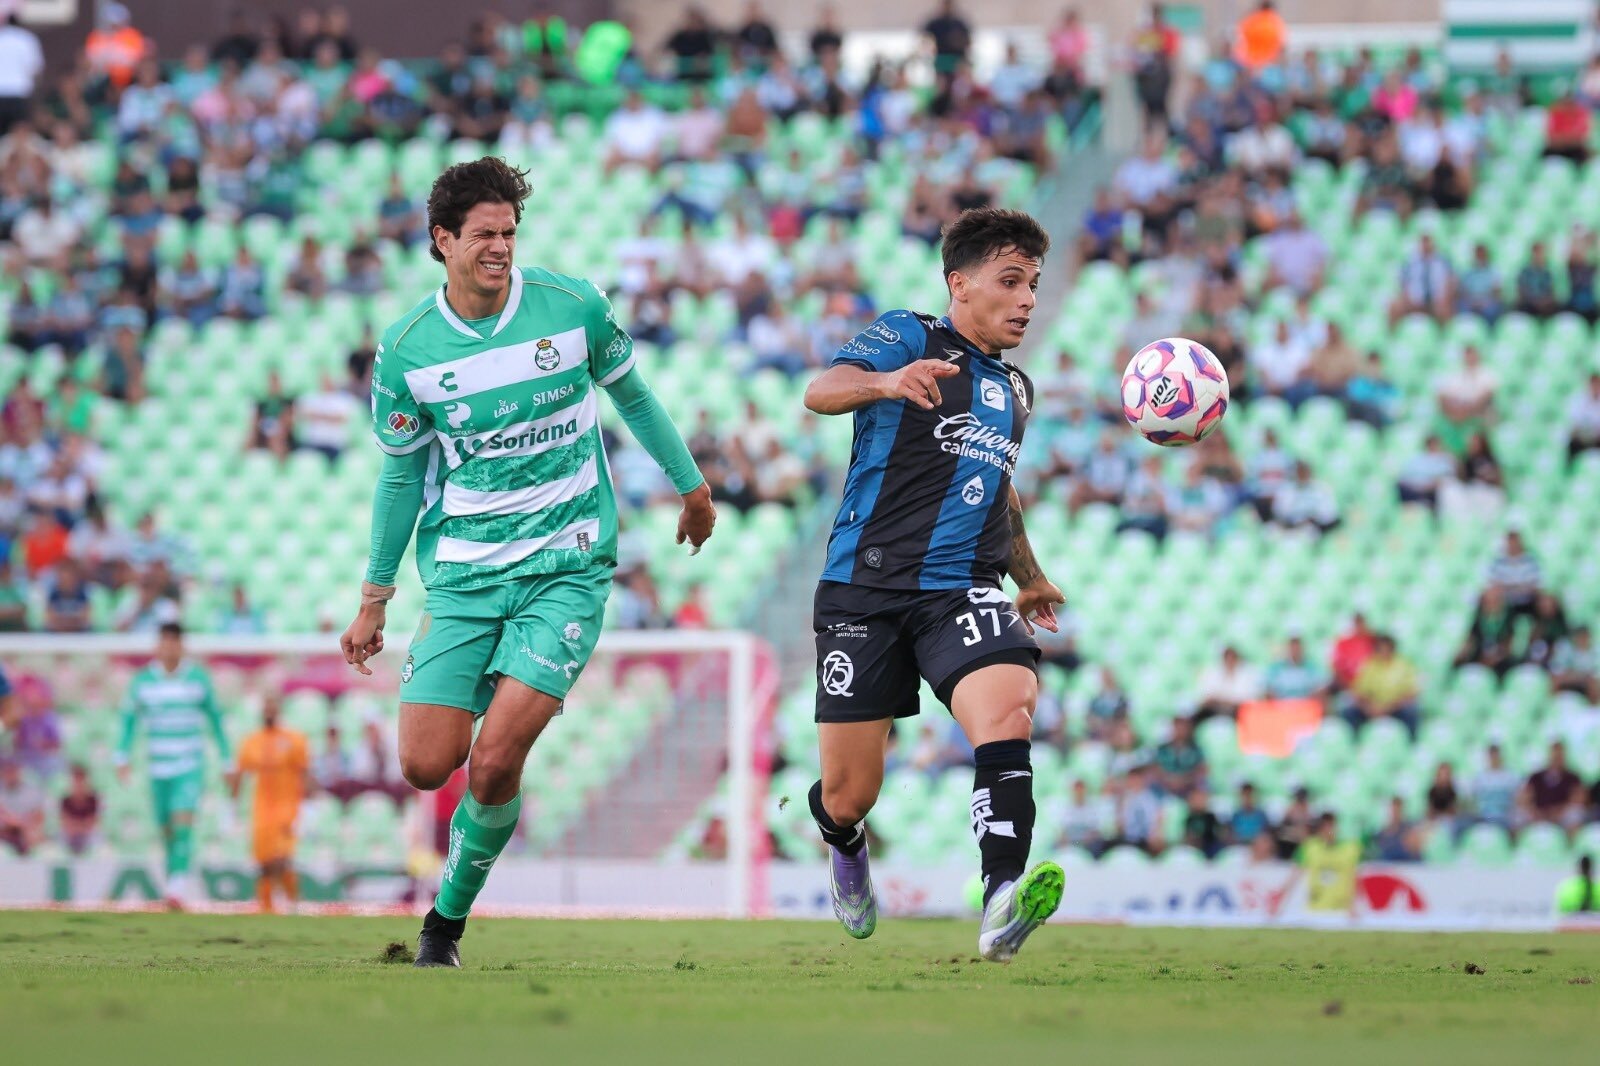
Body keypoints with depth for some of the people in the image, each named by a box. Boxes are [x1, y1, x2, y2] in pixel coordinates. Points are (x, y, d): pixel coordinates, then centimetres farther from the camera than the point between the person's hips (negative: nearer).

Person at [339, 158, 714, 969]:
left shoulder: (574, 306, -5)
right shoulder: (407, 348, -3)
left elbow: (631, 393, 14)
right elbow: (400, 475, 9)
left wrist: (692, 486, 25)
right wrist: (373, 601, 13)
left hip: (567, 567, -2)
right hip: (462, 575, 2)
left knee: (494, 764, -16)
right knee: (427, 765, -8)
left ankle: (447, 920, 6)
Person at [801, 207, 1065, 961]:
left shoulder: (1015, 390, 20)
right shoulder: (908, 337, -1)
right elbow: (820, 392, -19)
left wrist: (1030, 576, 37)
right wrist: (886, 381, -39)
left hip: (963, 592, 4)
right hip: (865, 588, -4)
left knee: (1006, 710, -29)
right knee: (850, 797, 0)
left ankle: (1001, 908, -42)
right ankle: (844, 844, 40)